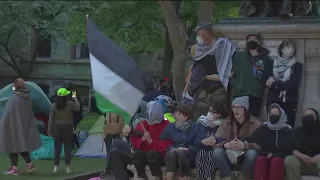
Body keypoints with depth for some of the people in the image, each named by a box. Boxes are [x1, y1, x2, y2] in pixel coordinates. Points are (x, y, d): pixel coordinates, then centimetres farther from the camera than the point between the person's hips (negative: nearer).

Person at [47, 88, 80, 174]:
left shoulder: (54, 105, -5)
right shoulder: (70, 104, -10)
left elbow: (51, 118, -3)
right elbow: (78, 108, 10)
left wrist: (50, 130, 5)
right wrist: (75, 99, 26)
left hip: (57, 127, 2)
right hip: (67, 127, -2)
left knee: (57, 148, 8)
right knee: (67, 148, 5)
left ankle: (56, 167, 11)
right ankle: (67, 167, 6)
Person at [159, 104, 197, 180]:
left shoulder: (193, 128, 2)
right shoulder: (170, 127, 10)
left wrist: (188, 149, -19)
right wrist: (172, 148, -11)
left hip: (189, 156, -2)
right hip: (172, 154, 2)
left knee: (181, 152, -36)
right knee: (172, 152, -34)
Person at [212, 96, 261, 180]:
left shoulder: (255, 123, -6)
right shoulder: (226, 123, 2)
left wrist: (244, 145, -33)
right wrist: (226, 144, -28)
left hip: (246, 155, -2)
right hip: (230, 155, 2)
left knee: (252, 153, -35)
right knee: (217, 152, -25)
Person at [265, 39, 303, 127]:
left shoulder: (297, 66, 7)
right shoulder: (272, 63, 10)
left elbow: (293, 84, -6)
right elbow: (266, 82, 2)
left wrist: (274, 84, -8)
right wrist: (284, 85, -13)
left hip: (290, 102, -1)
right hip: (273, 101, 1)